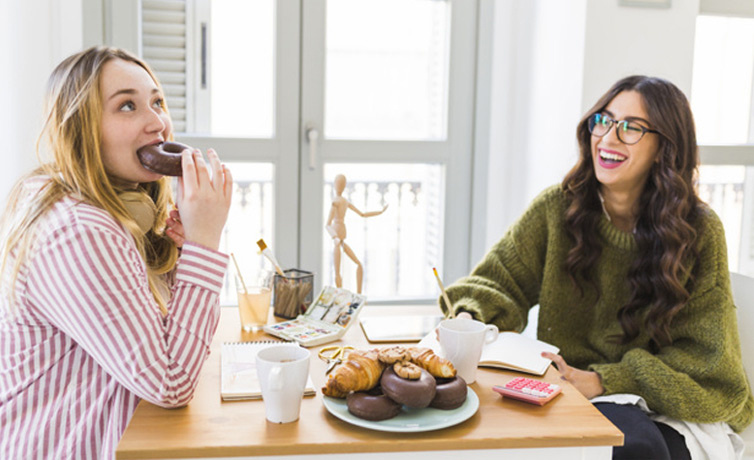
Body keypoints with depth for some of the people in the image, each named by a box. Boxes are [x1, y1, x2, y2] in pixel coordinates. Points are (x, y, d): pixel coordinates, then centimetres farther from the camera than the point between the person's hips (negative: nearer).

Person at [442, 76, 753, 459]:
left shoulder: (699, 232, -6)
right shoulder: (558, 208, -2)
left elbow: (704, 358, -6)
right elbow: (497, 282, 4)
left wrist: (602, 381, -19)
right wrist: (469, 319, -21)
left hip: (675, 413, 0)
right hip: (570, 398, 0)